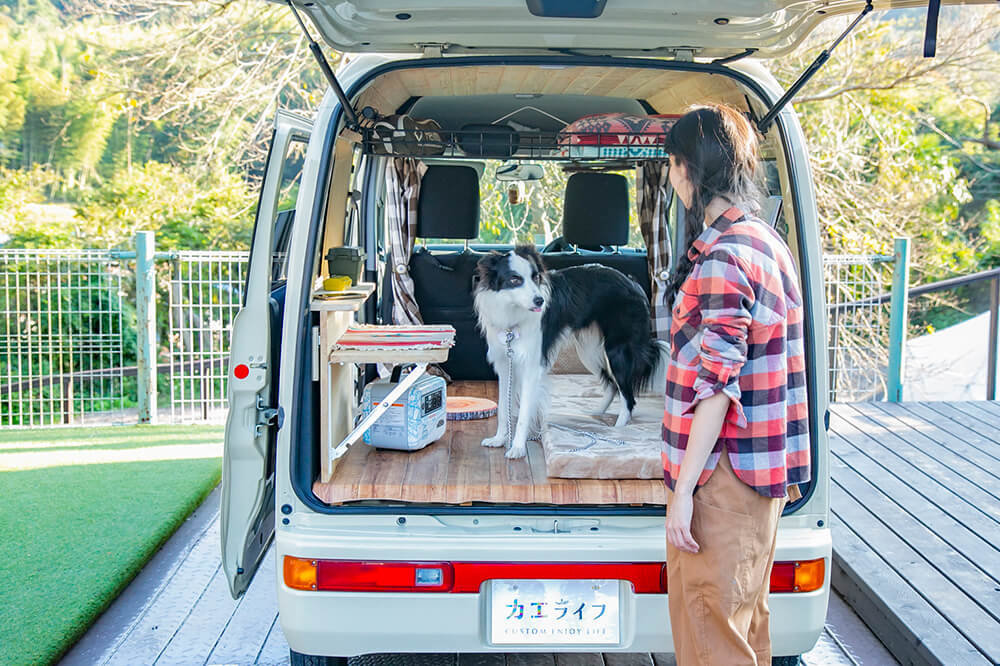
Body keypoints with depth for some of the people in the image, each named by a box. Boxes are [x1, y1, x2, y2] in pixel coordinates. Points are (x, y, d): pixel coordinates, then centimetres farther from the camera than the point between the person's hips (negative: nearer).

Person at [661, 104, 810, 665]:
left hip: (725, 471, -10)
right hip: (765, 470, 10)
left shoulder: (723, 254, -19)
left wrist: (685, 486, -20)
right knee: (747, 616, 20)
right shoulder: (770, 241, 13)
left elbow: (718, 383, -23)